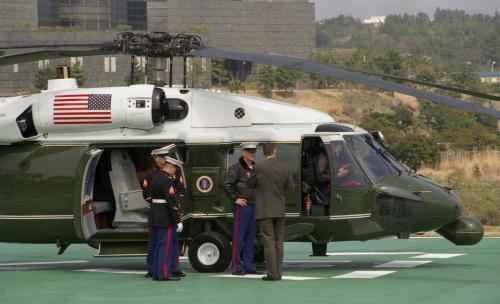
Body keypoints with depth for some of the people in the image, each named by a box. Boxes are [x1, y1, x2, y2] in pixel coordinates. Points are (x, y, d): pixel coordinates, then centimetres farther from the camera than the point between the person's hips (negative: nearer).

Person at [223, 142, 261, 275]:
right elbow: (227, 185, -11)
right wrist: (235, 199, -13)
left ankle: (249, 265, 15)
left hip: (254, 206, 7)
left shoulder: (255, 168, 15)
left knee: (250, 237, 10)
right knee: (238, 237, -6)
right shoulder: (236, 168, -7)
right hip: (242, 206, -7)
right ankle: (236, 267, -5)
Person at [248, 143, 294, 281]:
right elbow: (290, 187, 7)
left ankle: (272, 273, -8)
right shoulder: (285, 168, -1)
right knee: (278, 242, 11)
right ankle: (278, 273, 11)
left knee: (269, 242, -4)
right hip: (280, 210, 4)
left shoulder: (259, 168, -12)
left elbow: (251, 185, 2)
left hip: (265, 211, -4)